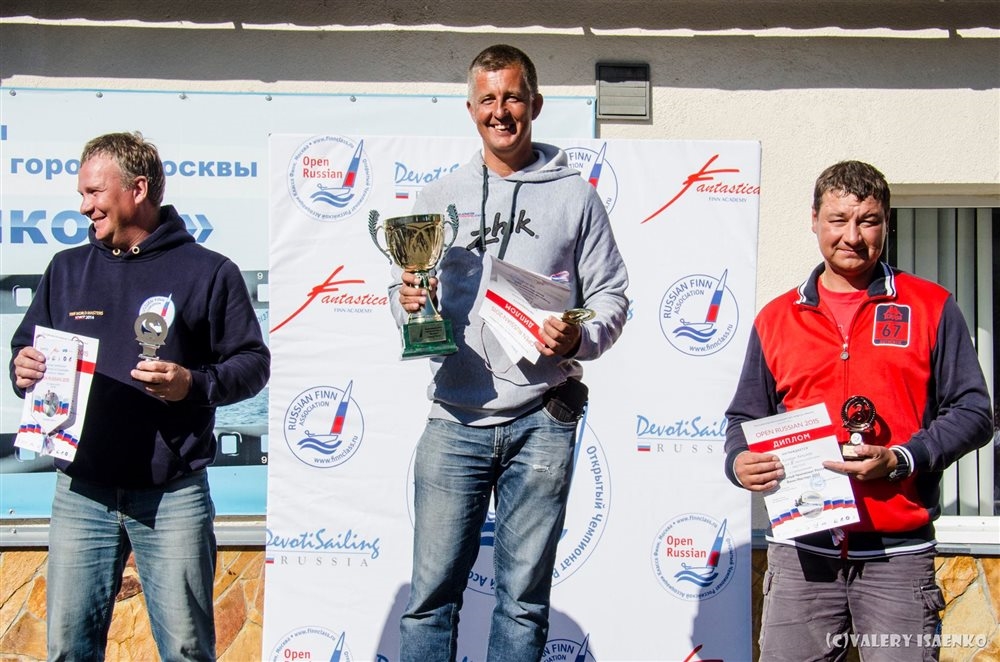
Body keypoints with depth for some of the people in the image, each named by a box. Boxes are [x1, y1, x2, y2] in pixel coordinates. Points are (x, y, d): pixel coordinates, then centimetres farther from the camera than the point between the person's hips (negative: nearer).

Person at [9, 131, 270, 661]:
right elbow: (24, 350, 19)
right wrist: (23, 370, -5)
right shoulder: (67, 270, 13)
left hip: (174, 497, -3)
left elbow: (252, 363, 2)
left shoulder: (208, 272, 2)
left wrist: (194, 384, -16)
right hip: (81, 493, 3)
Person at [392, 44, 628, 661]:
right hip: (455, 420, 2)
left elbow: (612, 294, 5)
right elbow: (404, 292, 16)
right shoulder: (440, 196, 12)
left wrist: (579, 339, -15)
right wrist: (408, 302, -8)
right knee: (432, 592, 2)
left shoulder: (574, 195, 6)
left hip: (542, 420, -1)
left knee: (525, 596, 6)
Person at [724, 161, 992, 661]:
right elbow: (746, 418, 18)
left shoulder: (931, 308, 6)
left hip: (898, 553, -1)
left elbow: (972, 413, 2)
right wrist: (740, 461, -5)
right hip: (802, 552, 2)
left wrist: (899, 461, -12)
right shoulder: (776, 319, 13)